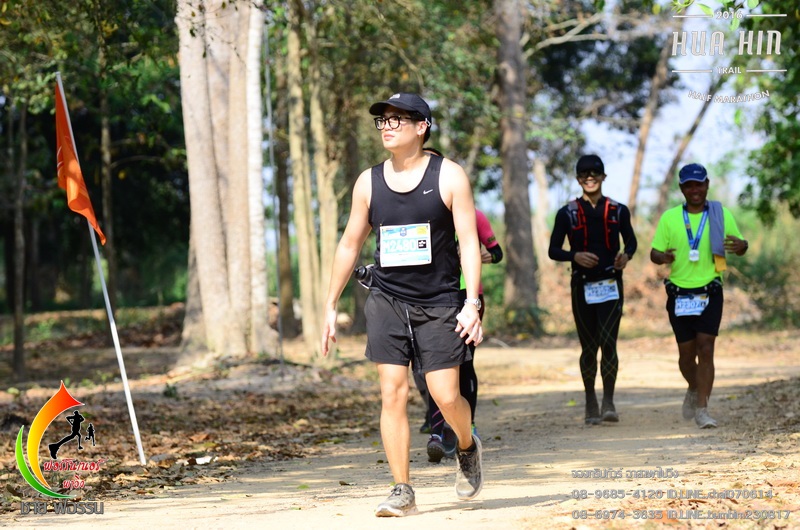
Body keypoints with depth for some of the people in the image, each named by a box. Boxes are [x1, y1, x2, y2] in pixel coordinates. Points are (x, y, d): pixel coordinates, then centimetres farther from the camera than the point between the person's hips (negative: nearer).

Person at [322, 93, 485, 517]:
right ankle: (402, 491, 0)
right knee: (392, 393, -6)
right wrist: (331, 305, 12)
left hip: (439, 304, -2)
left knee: (446, 397, -5)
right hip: (387, 302, 3)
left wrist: (472, 304, -16)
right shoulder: (369, 182, 5)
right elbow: (350, 244, 14)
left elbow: (469, 242, -7)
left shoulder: (449, 176, -4)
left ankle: (467, 449, 28)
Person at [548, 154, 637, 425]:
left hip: (611, 284, 0)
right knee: (589, 347, 5)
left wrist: (626, 255, -5)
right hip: (582, 286, 0)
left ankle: (609, 403, -10)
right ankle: (590, 404, 17)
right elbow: (553, 250, 5)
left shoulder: (618, 211, 6)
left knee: (608, 343, -13)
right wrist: (575, 256, -15)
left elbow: (631, 240, 18)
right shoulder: (567, 214, 3)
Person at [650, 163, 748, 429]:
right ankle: (694, 389, 39)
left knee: (705, 349, -12)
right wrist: (662, 257, -20)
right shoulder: (670, 217, 4)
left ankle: (702, 409, -9)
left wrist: (739, 245, -14)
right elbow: (654, 252, 4)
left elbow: (742, 246, 11)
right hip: (680, 294, 1)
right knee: (687, 352, 8)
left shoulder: (721, 215, 4)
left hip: (710, 293, -1)